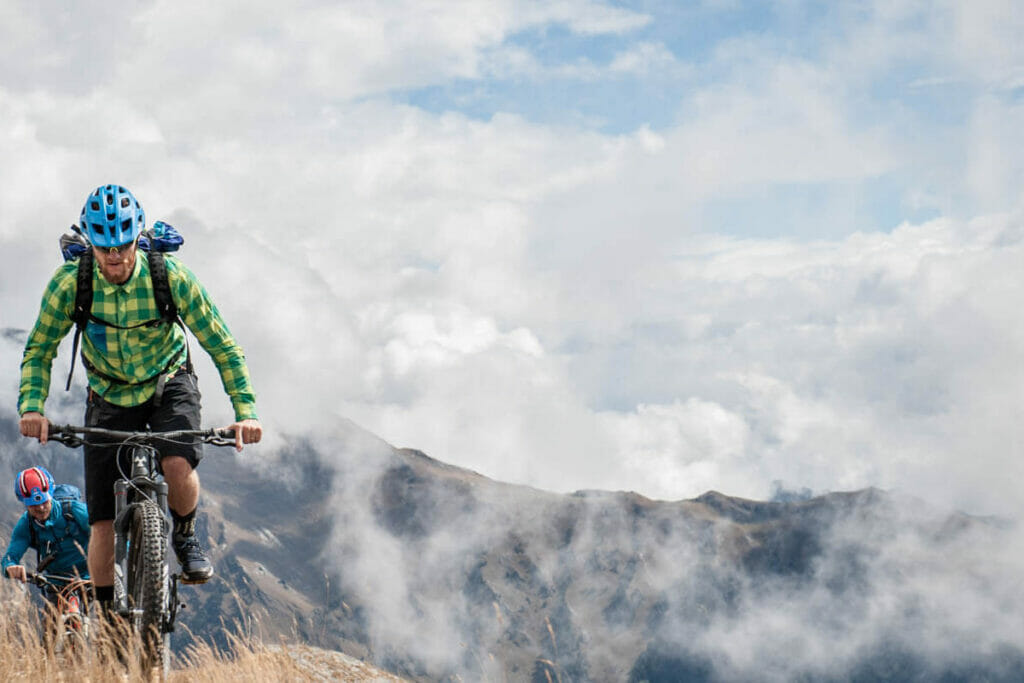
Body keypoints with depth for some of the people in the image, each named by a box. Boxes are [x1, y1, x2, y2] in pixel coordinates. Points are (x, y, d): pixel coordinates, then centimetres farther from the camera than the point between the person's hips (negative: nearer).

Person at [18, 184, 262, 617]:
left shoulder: (170, 277, -24)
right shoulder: (70, 282, -21)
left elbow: (220, 344, -19)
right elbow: (38, 350, -10)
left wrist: (245, 411, -29)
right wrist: (31, 407, -28)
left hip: (168, 385, -1)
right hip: (110, 398, 1)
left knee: (178, 466, -32)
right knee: (103, 522, -5)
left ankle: (185, 537, 1)